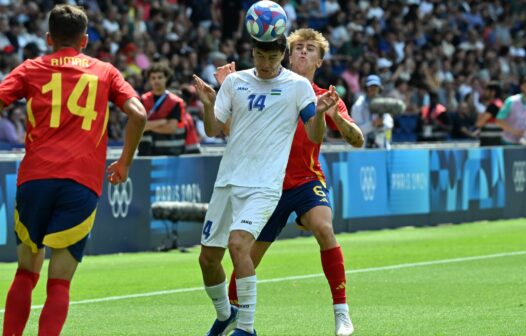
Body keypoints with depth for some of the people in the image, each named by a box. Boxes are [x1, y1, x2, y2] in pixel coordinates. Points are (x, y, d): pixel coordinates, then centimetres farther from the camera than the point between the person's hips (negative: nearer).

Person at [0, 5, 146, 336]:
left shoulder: (31, 69, 14)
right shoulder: (105, 72, 15)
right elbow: (138, 115, 3)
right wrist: (125, 162, 15)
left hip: (35, 176, 1)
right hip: (84, 183, -1)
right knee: (59, 283, 0)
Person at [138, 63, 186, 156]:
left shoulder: (175, 102, -1)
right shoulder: (144, 100, 7)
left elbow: (171, 128, -10)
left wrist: (149, 125, -7)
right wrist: (161, 122, -12)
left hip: (169, 152, -2)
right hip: (146, 152, 2)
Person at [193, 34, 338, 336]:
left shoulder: (298, 85, -1)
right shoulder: (235, 82, 8)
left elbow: (315, 136, -1)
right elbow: (213, 130, 9)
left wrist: (320, 113, -21)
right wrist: (208, 105, -10)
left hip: (264, 186, -5)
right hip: (227, 182, 5)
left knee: (238, 244, -27)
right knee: (208, 258, 8)